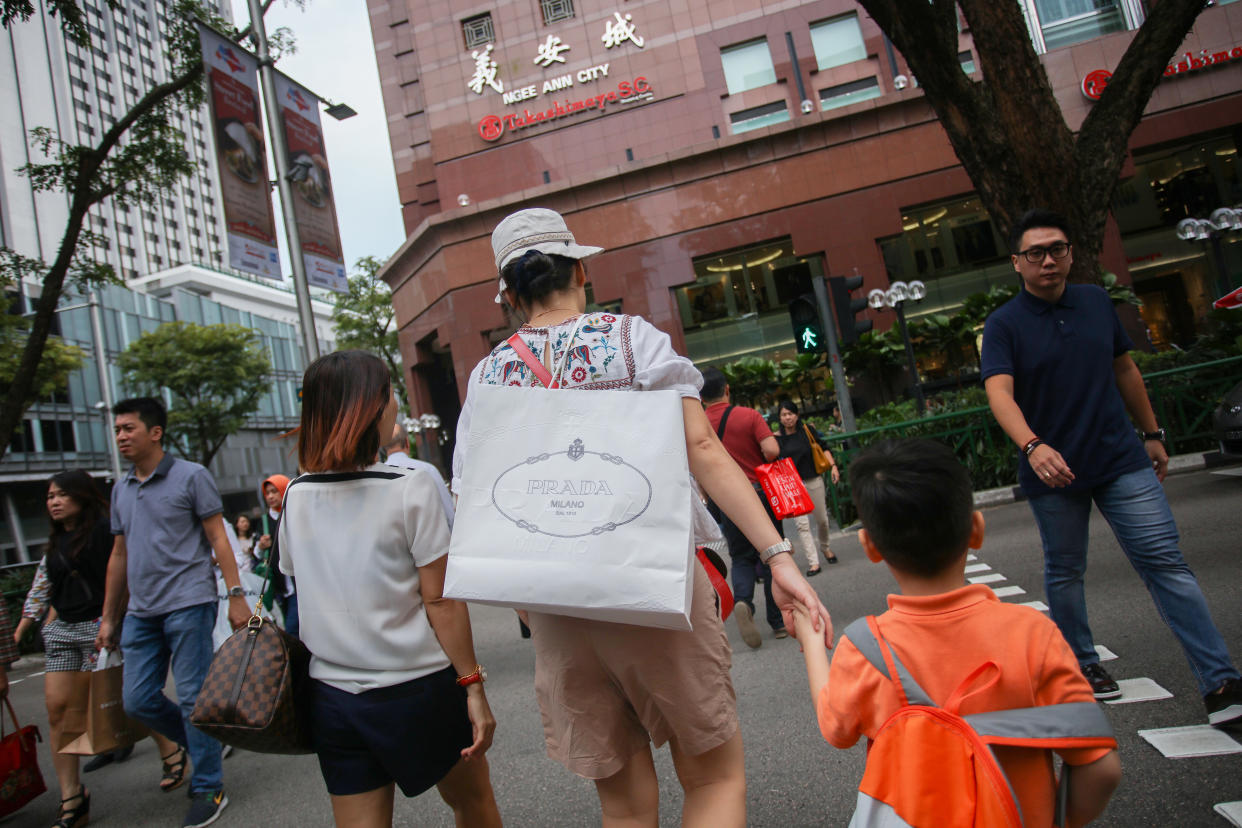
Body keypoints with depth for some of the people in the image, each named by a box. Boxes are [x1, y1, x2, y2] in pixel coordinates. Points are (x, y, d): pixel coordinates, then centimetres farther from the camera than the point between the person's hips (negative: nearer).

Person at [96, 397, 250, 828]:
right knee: (138, 701, 6)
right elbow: (119, 555, 19)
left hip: (188, 603, -6)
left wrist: (236, 595, -14)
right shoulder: (121, 489, 14)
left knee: (193, 697, -2)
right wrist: (109, 617, 17)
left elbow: (218, 540, -6)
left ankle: (208, 788, 11)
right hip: (141, 611, 6)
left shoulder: (191, 477, -4)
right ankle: (191, 742, 33)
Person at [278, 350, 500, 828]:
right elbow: (441, 601, -14)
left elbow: (298, 583, 8)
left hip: (332, 695, 5)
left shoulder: (295, 498, 0)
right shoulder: (410, 490, -14)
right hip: (415, 687, -4)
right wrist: (473, 686, -9)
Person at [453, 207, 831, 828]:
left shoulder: (488, 374, 5)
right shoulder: (632, 337, -1)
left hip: (555, 607, 3)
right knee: (716, 778, 15)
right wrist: (778, 555, -11)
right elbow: (703, 451, -11)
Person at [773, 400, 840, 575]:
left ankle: (825, 548, 39)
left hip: (813, 480, 1)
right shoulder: (777, 438, -3)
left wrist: (833, 466, -5)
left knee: (822, 519, 11)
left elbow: (823, 448, 6)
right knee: (801, 524, -6)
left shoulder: (808, 430, 0)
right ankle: (813, 562, -2)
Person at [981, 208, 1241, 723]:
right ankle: (1081, 664, 29)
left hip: (1122, 460, 3)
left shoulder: (1097, 301, 7)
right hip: (1054, 470, -2)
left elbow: (1124, 370, 17)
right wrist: (1033, 446, -38)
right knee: (1064, 572, 11)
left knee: (1165, 561, -3)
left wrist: (1152, 433, 20)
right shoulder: (1004, 324, -7)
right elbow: (999, 393, -22)